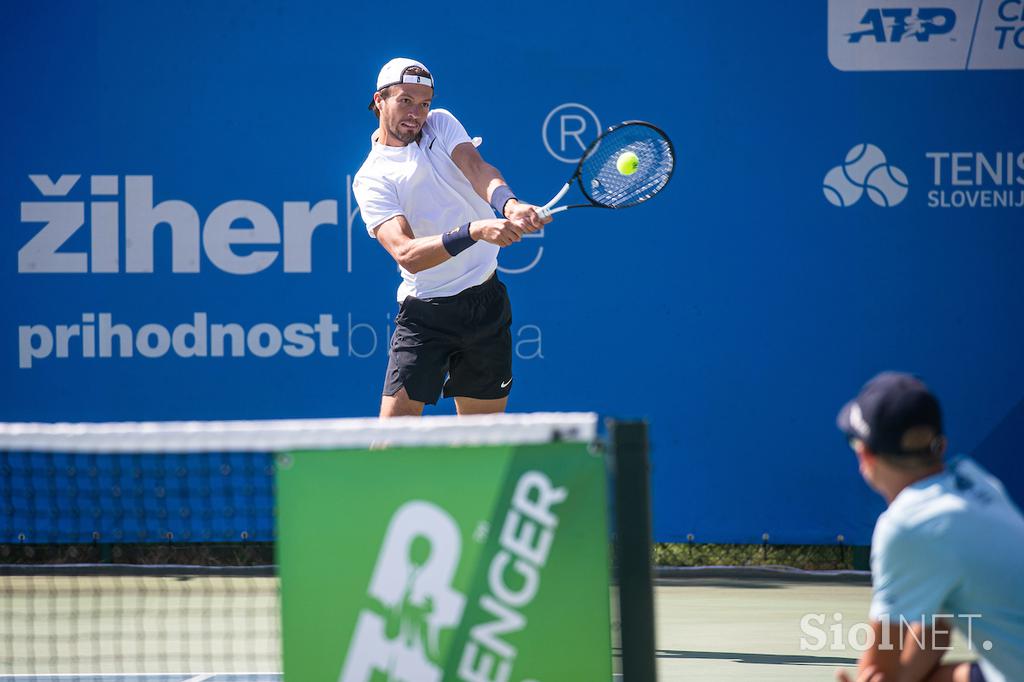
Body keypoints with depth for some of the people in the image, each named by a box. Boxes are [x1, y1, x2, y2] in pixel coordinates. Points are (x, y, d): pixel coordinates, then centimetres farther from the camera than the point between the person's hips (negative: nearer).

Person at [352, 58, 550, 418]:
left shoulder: (441, 124, 5)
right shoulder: (371, 179, -9)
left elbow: (477, 170, -15)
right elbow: (406, 254, -24)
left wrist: (508, 204, -38)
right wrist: (475, 231, -39)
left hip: (486, 300, 4)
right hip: (425, 311, -4)